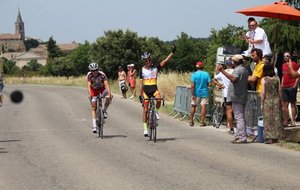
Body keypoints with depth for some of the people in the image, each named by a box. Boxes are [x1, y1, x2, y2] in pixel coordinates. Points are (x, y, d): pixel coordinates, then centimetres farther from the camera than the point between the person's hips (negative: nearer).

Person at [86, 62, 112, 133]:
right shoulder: (89, 75, -26)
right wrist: (89, 94, -51)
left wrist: (109, 94, -52)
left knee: (109, 97, -32)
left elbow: (106, 84, -37)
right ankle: (94, 126, -11)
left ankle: (104, 111, -8)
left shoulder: (102, 74, -29)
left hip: (102, 88, 0)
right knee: (94, 108, -9)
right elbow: (89, 86, -34)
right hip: (94, 90, 0)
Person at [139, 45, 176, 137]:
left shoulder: (155, 67, 1)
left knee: (158, 99, -33)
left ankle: (156, 112, -3)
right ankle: (145, 128, 9)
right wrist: (140, 94, -5)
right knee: (145, 109, 0)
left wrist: (173, 52, -19)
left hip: (154, 89, 0)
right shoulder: (142, 70, 1)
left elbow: (165, 61, -9)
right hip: (146, 90, 0)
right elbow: (141, 83, 1)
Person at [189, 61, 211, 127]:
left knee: (193, 106, 10)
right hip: (204, 93, 0)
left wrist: (192, 94, -11)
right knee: (203, 107, 3)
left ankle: (191, 121, 13)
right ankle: (202, 122, 3)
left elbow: (192, 85, -14)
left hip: (196, 93, 0)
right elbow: (209, 84, -6)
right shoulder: (206, 74, -4)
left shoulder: (194, 74, -8)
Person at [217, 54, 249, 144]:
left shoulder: (238, 69, -13)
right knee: (240, 117, 14)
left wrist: (222, 70, -36)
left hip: (237, 97, -10)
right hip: (242, 97, 10)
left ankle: (242, 137, -15)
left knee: (239, 117, -12)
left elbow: (233, 78, -33)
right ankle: (239, 136, 19)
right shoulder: (245, 69, 19)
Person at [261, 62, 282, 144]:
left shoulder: (264, 79, -9)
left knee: (268, 119, 3)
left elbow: (263, 93, -8)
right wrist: (280, 101, 15)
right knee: (276, 119, 8)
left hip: (267, 100, -3)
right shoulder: (277, 78, 0)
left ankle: (269, 138, 2)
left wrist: (262, 104, 0)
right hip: (276, 99, 3)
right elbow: (279, 91, 5)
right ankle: (275, 137, 12)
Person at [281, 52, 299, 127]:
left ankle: (293, 121, 2)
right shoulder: (283, 65, 14)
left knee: (293, 104, -1)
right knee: (284, 104, 5)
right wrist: (282, 84, 14)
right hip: (284, 87, 7)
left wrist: (295, 85, -15)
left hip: (292, 87, -7)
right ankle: (285, 121, 10)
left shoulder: (294, 64, -7)